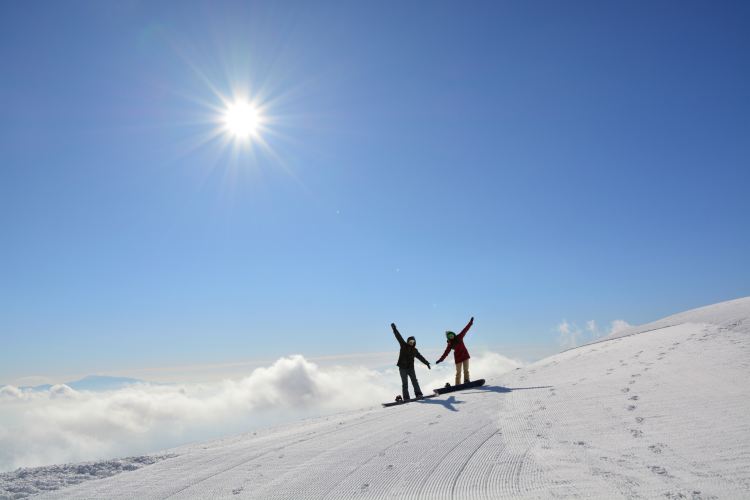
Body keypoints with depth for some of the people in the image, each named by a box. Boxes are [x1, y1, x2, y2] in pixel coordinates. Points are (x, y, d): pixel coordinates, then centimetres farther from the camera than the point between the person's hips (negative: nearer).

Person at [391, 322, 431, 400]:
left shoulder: (415, 350, 10)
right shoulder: (403, 345, 1)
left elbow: (421, 357, 18)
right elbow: (398, 336, -4)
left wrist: (427, 363, 18)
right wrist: (394, 328, -10)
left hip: (410, 368, 3)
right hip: (402, 368, -3)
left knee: (414, 380, -9)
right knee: (405, 383, -3)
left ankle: (418, 394, -8)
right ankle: (406, 398, -4)